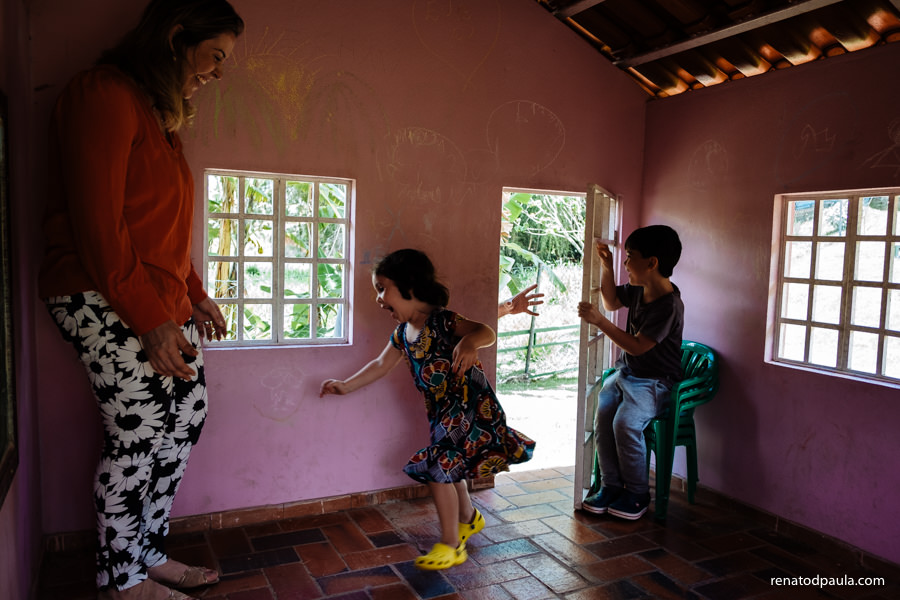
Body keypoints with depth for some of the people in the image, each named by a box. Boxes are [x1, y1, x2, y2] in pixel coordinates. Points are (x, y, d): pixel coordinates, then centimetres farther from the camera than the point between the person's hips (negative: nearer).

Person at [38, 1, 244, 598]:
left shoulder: (158, 112, 20)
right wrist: (149, 318, -20)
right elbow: (97, 223, -19)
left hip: (160, 302, 10)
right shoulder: (104, 94, -11)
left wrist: (195, 295, 17)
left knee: (187, 415, 9)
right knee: (138, 436, -4)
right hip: (106, 302, -10)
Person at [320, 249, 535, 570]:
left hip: (470, 406, -9)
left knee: (438, 469, -9)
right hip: (443, 411, 9)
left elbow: (487, 332, -30)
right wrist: (346, 385, 15)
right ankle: (469, 517, 49)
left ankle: (451, 545, 8)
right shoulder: (402, 333, 3)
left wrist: (470, 342, -52)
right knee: (447, 467, 22)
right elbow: (381, 365, 15)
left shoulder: (442, 321, -22)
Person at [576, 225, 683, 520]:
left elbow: (637, 346, -24)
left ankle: (637, 494, -7)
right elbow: (612, 302, 23)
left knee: (626, 422, -28)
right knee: (602, 414, -17)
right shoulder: (639, 288, 3)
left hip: (654, 382, -7)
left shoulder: (669, 305, -21)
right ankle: (611, 485, -4)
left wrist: (599, 320, -25)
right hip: (626, 372, 7)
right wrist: (606, 268, 7)